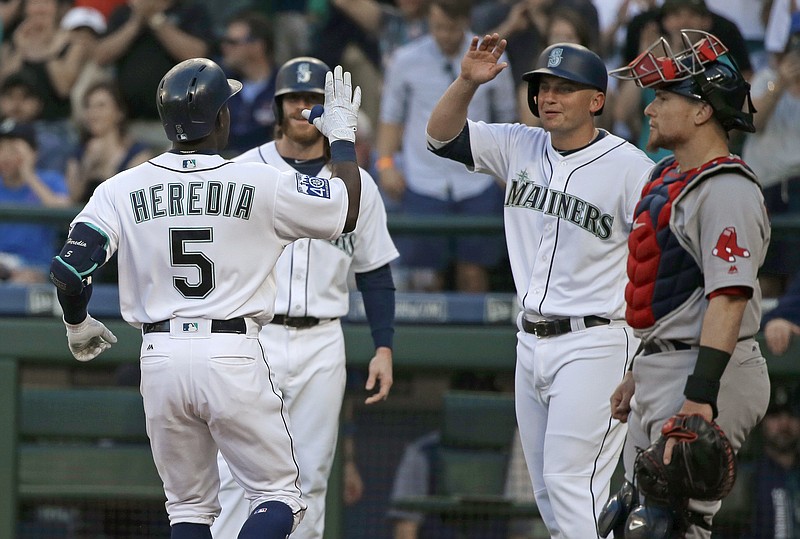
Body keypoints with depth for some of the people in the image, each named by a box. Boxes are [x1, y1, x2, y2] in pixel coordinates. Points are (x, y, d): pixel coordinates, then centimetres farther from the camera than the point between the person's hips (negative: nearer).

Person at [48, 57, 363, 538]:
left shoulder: (121, 190, 1)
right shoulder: (263, 184, -3)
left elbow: (68, 269, -5)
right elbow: (349, 210, 9)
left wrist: (77, 324, 15)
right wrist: (343, 133, 24)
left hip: (161, 361, 3)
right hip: (234, 355, -3)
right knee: (280, 498, 5)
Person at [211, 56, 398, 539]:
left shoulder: (356, 184, 9)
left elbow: (376, 274, 12)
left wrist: (384, 347, 3)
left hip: (322, 345, 2)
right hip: (253, 335, -2)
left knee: (310, 477, 4)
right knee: (238, 475, -10)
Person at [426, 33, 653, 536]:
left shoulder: (631, 168, -11)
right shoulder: (521, 148, 8)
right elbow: (443, 135, 10)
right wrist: (468, 82, -10)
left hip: (594, 344, -7)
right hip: (532, 341, 7)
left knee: (570, 481, -15)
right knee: (547, 491, 9)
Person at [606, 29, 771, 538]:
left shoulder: (726, 190, -17)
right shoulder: (671, 175, 16)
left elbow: (728, 298, -25)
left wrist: (700, 399, -30)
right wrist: (639, 375, 27)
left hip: (707, 376, -11)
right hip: (662, 372, 11)